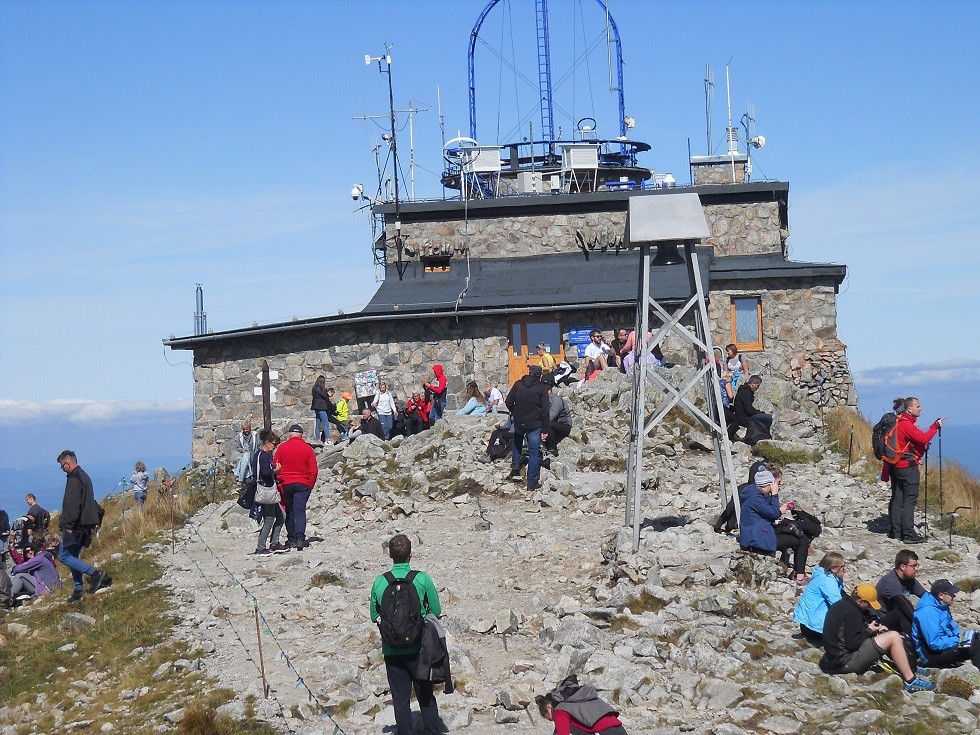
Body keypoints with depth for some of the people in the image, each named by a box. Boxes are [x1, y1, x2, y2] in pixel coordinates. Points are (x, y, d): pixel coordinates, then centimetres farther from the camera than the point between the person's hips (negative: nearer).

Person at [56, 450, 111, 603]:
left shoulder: (74, 478, -14)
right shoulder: (84, 476, 19)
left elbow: (72, 504, -23)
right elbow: (89, 501, 22)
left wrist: (68, 525, -24)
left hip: (75, 526, -10)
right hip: (86, 524, 10)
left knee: (63, 556, -7)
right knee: (73, 556, 14)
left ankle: (95, 573, -17)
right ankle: (79, 590, 13)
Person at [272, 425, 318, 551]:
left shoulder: (281, 447, -1)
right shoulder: (307, 448, -1)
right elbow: (313, 470, -1)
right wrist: (310, 486, 8)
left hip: (285, 484, 1)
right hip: (302, 484, -1)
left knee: (289, 512, 11)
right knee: (300, 511, -4)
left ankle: (291, 539, 13)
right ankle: (300, 538, -19)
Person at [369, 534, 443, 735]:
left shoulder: (380, 582, -4)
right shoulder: (422, 579, -10)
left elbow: (374, 617, 5)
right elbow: (436, 611, -2)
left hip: (392, 650, 1)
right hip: (419, 648, -1)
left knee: (400, 699, 8)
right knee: (426, 697, 11)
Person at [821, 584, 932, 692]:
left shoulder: (841, 605, 12)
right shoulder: (851, 612, -18)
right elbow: (852, 644, -21)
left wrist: (871, 628, 9)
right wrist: (869, 631, -7)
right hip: (846, 662, -10)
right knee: (893, 637, -11)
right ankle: (911, 681, -7)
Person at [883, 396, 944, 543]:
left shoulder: (898, 421, 14)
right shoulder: (906, 424, -16)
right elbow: (924, 438, -23)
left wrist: (923, 446, 4)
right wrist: (935, 426, -10)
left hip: (896, 465, 10)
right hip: (907, 466, -10)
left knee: (897, 498, 11)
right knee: (910, 500, -8)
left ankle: (895, 531, 16)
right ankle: (908, 534, -8)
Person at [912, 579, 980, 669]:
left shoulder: (942, 607, 6)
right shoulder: (928, 612, -25)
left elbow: (952, 627, 20)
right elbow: (935, 644, -28)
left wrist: (963, 636, -1)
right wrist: (960, 640, -19)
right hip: (932, 655, -11)